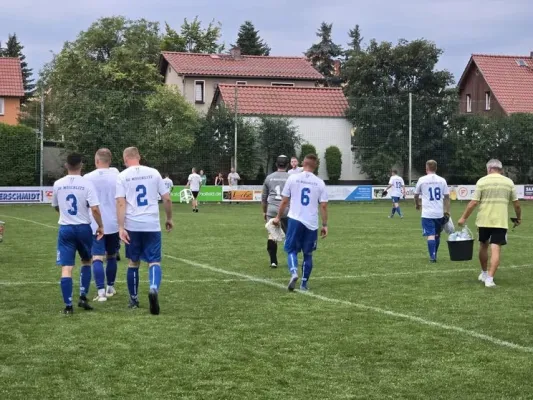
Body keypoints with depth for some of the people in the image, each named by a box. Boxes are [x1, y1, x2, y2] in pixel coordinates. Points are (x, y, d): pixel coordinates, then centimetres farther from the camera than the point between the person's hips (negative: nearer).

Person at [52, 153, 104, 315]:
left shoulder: (58, 184, 1)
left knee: (66, 268, -1)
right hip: (83, 228, -1)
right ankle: (83, 297, 14)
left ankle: (68, 305, -5)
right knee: (86, 261, 21)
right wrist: (100, 226, -2)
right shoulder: (87, 183, -9)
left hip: (65, 228, 1)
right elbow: (95, 209, -16)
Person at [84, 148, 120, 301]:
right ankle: (110, 288, 30)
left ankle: (101, 291, -16)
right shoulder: (117, 176, -1)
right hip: (114, 224, 2)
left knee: (97, 258, -4)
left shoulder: (88, 178, -4)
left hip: (95, 225, -2)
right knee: (111, 256, 18)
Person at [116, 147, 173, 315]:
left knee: (133, 262, 15)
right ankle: (154, 289, -28)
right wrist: (169, 218, 20)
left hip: (132, 226, 0)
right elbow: (167, 199, 6)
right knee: (154, 261, 1)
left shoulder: (122, 176, 1)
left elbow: (121, 203, -9)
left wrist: (121, 227, -11)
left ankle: (134, 299, 23)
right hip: (152, 225, 0)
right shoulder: (153, 173, 6)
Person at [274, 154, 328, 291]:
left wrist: (278, 217, 15)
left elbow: (284, 201, 2)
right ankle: (304, 283, 15)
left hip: (295, 220, -1)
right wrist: (325, 225, 8)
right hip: (312, 223, 1)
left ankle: (294, 273, -17)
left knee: (291, 249, 9)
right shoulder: (320, 183, 1)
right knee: (308, 254, 14)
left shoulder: (293, 178, -1)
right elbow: (324, 206, 0)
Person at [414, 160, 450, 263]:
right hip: (440, 213, 3)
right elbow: (447, 196, 4)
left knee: (430, 235, -5)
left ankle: (432, 256, -14)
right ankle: (434, 255, 27)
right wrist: (447, 211, 11)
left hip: (427, 213, -3)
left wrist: (417, 204, 32)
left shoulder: (422, 180, -2)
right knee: (437, 235, 17)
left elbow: (416, 195, 12)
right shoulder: (442, 180, 4)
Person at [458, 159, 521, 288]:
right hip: (501, 221, 0)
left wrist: (464, 218, 2)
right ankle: (489, 278, -13)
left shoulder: (482, 181, 0)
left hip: (484, 220, 0)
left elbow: (473, 203, -5)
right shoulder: (509, 182, 5)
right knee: (496, 249, -4)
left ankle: (484, 273, 34)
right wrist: (519, 218, 22)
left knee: (484, 245, 20)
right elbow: (516, 204, 7)